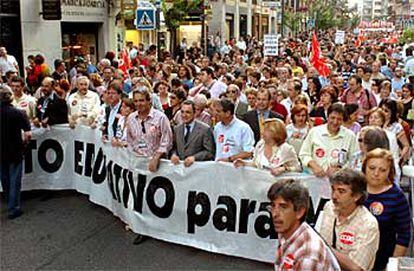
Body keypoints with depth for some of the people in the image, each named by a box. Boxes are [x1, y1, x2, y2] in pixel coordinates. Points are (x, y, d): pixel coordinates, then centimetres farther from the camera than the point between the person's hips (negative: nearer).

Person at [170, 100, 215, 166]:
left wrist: (194, 157, -17)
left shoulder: (205, 129, -2)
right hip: (179, 164, 3)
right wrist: (174, 155, -2)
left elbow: (209, 152, -5)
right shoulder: (177, 129, 15)